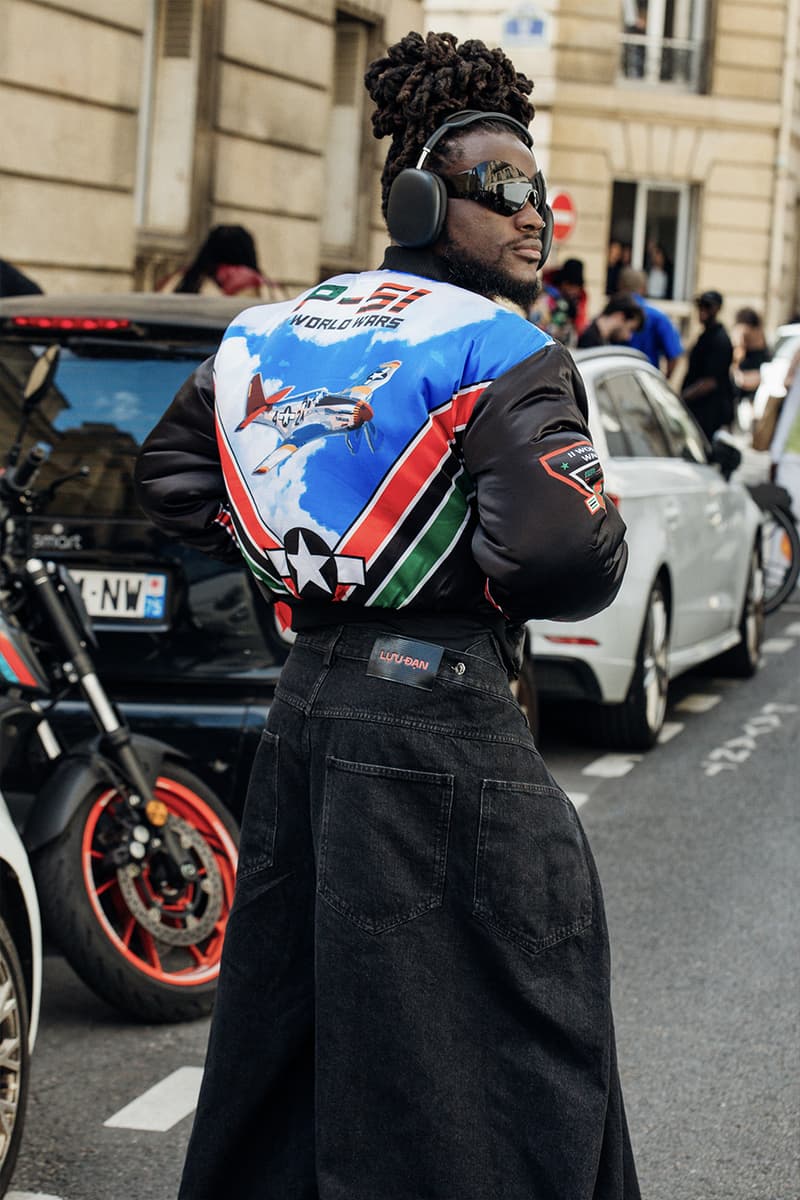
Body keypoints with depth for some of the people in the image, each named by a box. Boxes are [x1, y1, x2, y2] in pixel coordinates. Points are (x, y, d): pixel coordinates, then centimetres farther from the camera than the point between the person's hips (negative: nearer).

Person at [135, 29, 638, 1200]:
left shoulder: (275, 332, 10)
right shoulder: (502, 355, -12)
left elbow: (175, 470, 22)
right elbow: (565, 553, -23)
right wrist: (494, 587, -2)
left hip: (305, 706, 8)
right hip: (440, 720, -8)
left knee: (293, 1021, 20)